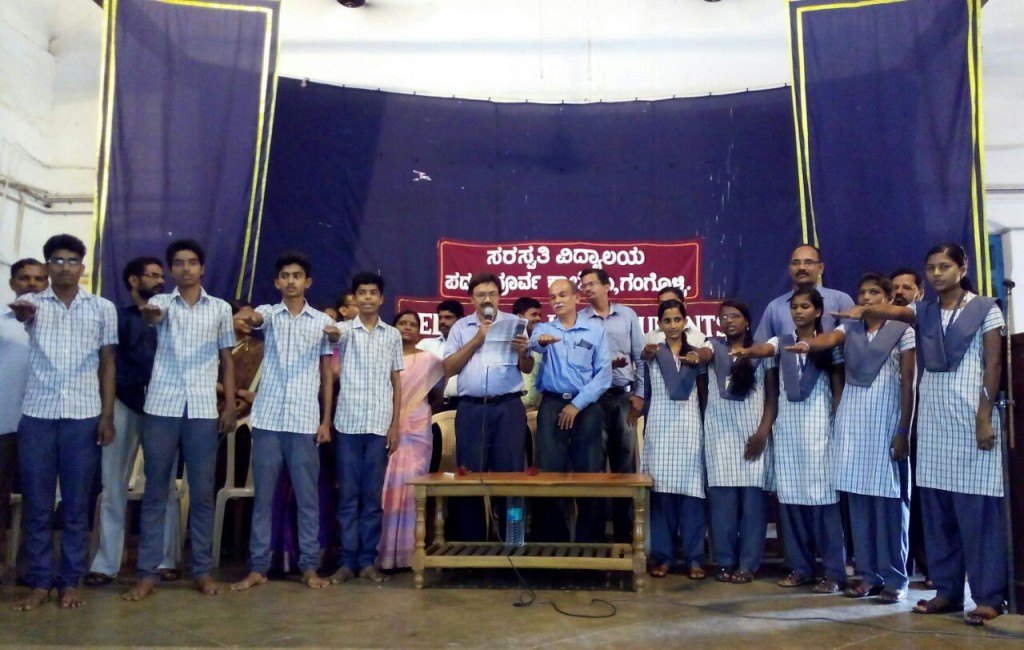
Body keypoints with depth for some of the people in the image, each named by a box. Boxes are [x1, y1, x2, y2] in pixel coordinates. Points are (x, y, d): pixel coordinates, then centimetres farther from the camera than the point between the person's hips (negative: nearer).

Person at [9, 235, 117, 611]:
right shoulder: (32, 302, 6)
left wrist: (107, 416, 0)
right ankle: (40, 582, 16)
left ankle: (71, 581, 16)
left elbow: (107, 364, 7)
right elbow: (23, 314, -19)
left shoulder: (103, 308, 6)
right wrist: (22, 312, -44)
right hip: (37, 414, 1)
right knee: (36, 503, 6)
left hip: (83, 416, 0)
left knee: (77, 504, 5)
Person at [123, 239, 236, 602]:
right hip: (162, 407, 0)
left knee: (202, 492, 4)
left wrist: (230, 405, 4)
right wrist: (149, 315, -44)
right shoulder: (161, 302, 6)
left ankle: (202, 570, 13)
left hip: (203, 409, 1)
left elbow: (226, 360, 12)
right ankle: (148, 573, 11)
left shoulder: (221, 308, 10)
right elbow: (153, 315, -19)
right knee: (155, 490, 4)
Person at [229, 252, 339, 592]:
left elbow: (326, 374, 9)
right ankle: (258, 567, 15)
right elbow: (254, 318, -20)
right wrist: (245, 314, -46)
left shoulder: (323, 321, 7)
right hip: (268, 419, 0)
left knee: (308, 496, 5)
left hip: (305, 421, 0)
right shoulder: (269, 314, 6)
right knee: (263, 495, 6)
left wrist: (326, 420, 4)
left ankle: (309, 566, 15)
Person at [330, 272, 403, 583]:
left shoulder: (393, 335, 9)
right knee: (348, 494, 4)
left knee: (372, 495, 6)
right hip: (348, 423, -1)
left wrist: (395, 425, 4)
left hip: (379, 425, 1)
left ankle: (367, 560, 14)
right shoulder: (346, 329, 4)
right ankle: (348, 561, 12)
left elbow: (396, 383, 10)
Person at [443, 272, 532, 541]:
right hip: (471, 409, 1)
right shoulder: (461, 327, 11)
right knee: (470, 474, 3)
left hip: (508, 408, 0)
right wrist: (476, 340, -6)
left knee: (509, 471, 1)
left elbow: (527, 369, 7)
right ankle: (471, 540, 12)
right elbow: (449, 368, 1)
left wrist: (523, 352, -14)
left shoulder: (514, 324, 9)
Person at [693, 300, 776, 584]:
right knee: (722, 498, -1)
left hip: (753, 431, -1)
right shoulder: (714, 346, 12)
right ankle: (725, 562, 8)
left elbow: (773, 395, 5)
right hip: (720, 431, 1)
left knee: (753, 498, -2)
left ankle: (747, 564, 5)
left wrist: (763, 431, -6)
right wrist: (694, 356, -38)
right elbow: (703, 355, -13)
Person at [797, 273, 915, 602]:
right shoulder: (848, 329, 11)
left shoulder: (903, 332, 2)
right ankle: (868, 575, 13)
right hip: (852, 423, 4)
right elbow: (828, 338, -12)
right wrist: (807, 344, -36)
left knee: (890, 501, -1)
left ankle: (895, 578, 6)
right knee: (859, 502, 5)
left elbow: (909, 384, -3)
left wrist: (904, 432, -9)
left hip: (887, 423, -4)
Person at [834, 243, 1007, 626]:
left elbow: (993, 366, -4)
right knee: (936, 508, 6)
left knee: (977, 508, -4)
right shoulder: (922, 312, 11)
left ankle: (988, 596, 4)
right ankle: (947, 590, 14)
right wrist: (864, 310, -34)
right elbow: (893, 312, -11)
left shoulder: (985, 309, 1)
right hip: (932, 417, 5)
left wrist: (985, 417, -12)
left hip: (971, 415, -5)